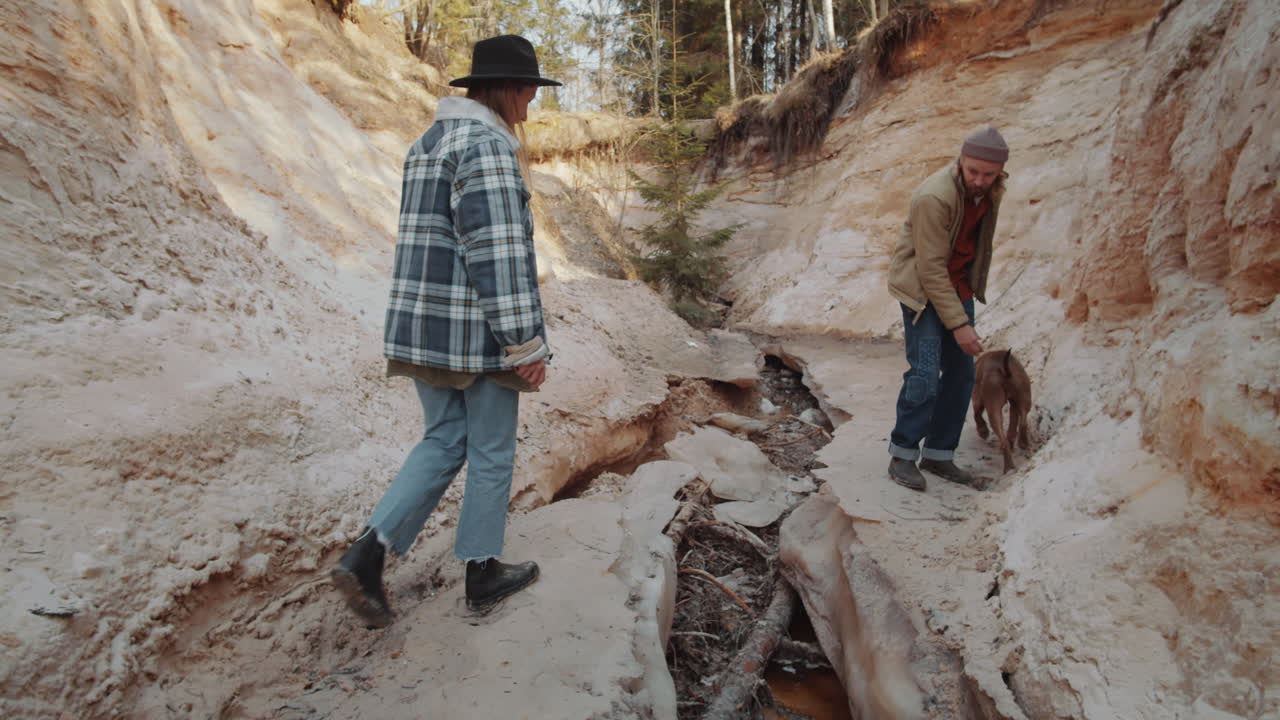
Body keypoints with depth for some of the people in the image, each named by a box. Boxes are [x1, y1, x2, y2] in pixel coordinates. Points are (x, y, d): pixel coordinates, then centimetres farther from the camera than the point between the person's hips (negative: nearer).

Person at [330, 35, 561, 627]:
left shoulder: (428, 144, 16)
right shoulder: (488, 144, -14)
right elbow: (498, 250, -22)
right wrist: (525, 341, -19)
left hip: (423, 323, 9)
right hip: (479, 331, -8)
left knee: (444, 443, 17)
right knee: (492, 451, 8)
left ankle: (365, 557, 9)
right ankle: (482, 574, 24)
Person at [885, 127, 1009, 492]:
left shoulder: (992, 190, -2)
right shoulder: (935, 197, -26)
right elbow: (931, 268, -25)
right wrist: (959, 324, -24)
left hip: (959, 286, 8)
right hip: (922, 287, -8)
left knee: (961, 373, 6)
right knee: (926, 372, -16)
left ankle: (939, 454, 16)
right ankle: (902, 455, -2)